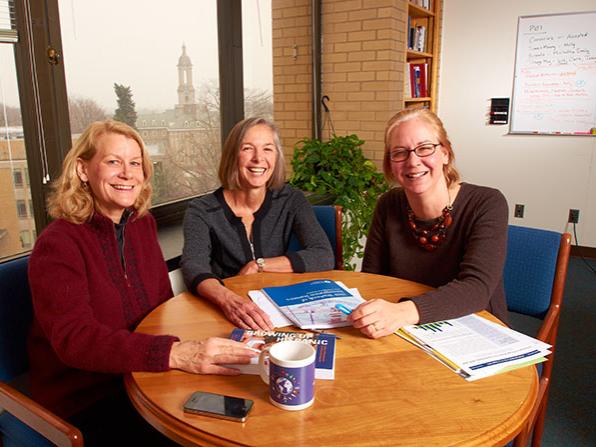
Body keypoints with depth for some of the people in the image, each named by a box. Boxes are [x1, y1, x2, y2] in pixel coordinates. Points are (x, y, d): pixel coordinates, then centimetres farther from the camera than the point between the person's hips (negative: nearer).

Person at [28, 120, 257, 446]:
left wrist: (195, 345, -14)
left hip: (137, 375, 5)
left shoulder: (142, 224, 3)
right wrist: (174, 354, -42)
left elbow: (164, 305, 6)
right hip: (82, 399, -5)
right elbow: (74, 339, -29)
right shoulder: (57, 244, -17)